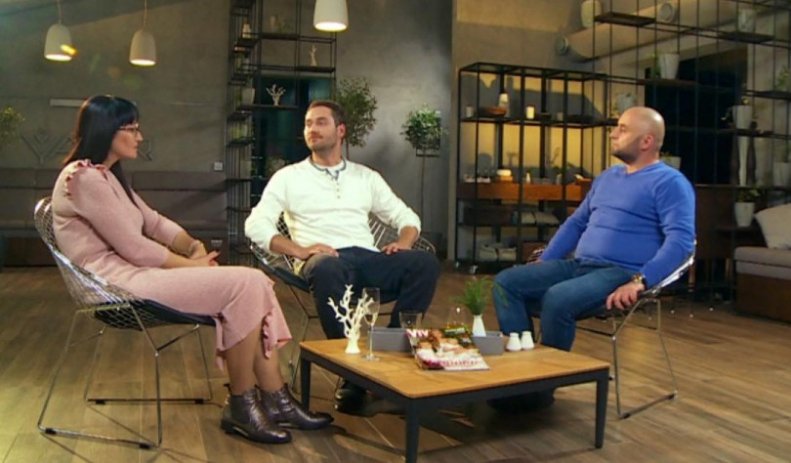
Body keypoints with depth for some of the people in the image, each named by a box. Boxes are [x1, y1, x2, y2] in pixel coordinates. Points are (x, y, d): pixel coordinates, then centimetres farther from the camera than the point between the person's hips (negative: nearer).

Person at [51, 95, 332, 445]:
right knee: (242, 284, -20)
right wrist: (193, 265, -9)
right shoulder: (84, 177, -13)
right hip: (119, 283, -10)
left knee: (255, 283, -6)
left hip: (136, 272, 10)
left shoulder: (106, 175, 19)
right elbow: (134, 248, -18)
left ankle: (276, 400, -5)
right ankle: (241, 406, -8)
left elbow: (153, 222, 17)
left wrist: (194, 246, -2)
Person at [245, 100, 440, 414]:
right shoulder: (288, 177, 15)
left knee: (425, 263, -25)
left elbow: (407, 217, 23)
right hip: (324, 262, -3)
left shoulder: (366, 176, 24)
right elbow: (256, 225, 3)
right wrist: (299, 251, -12)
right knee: (327, 269, -41)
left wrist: (403, 242, -1)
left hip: (368, 259, 3)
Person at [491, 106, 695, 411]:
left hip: (621, 274, -8)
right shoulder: (607, 177, 22)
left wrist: (639, 281, -29)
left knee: (558, 299, -35)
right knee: (506, 282, -9)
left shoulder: (669, 183, -3)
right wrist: (542, 262, 16)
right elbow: (576, 223, 28)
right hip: (577, 265, 8)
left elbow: (681, 240, -16)